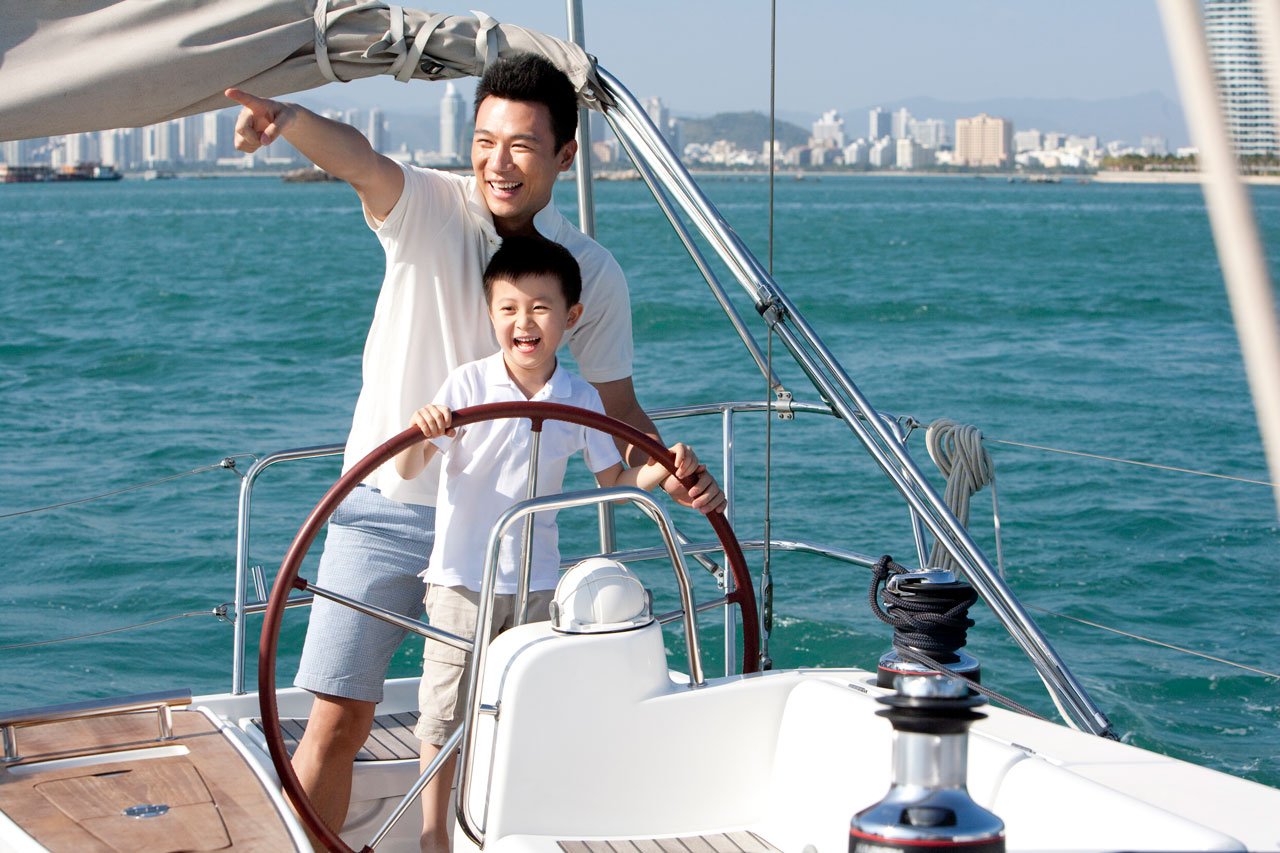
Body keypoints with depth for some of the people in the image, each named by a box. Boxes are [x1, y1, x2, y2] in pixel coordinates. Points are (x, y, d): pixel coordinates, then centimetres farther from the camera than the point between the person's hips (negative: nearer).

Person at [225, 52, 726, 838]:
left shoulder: (594, 271, -2)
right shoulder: (426, 206, -9)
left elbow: (618, 406, 4)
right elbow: (356, 158, -31)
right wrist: (288, 118, -53)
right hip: (384, 509, -2)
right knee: (338, 720, -3)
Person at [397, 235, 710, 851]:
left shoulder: (580, 400, -2)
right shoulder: (467, 385, -10)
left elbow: (614, 480, 4)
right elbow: (409, 470, -13)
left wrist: (662, 471, -13)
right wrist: (419, 432, -34)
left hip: (537, 581, 3)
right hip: (462, 576, -2)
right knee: (444, 713, 4)